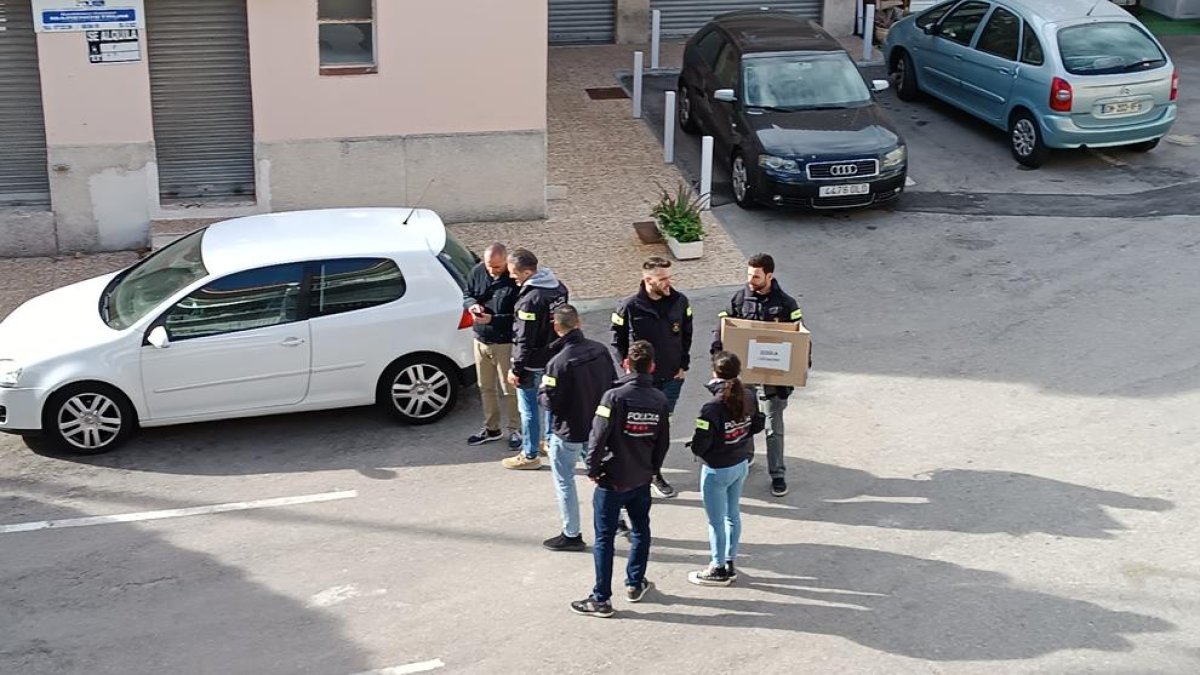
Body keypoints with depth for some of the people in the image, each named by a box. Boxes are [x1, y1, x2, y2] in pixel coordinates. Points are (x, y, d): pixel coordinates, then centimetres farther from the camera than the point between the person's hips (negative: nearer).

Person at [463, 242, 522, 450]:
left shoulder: (515, 279, -20)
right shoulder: (478, 272, -3)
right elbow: (466, 294, 12)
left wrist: (493, 320, -28)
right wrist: (472, 304, -11)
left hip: (505, 343, -6)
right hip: (481, 340, 6)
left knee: (509, 389, 4)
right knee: (486, 387, 18)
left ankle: (515, 430, 21)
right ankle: (491, 429, 33)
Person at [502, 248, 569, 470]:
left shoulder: (530, 299, -27)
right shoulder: (557, 287, -1)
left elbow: (524, 340, -24)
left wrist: (516, 368, -15)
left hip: (533, 364, -8)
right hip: (555, 358, 9)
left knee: (529, 409, 5)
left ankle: (529, 455, 16)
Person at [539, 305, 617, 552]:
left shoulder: (559, 362, -26)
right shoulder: (600, 350, -7)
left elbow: (551, 402, -21)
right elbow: (613, 385, 3)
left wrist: (542, 390, -1)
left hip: (568, 432, -6)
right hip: (597, 426, 6)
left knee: (564, 481, 10)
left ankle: (571, 535, 17)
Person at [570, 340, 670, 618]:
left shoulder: (614, 397, -18)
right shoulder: (660, 400, -2)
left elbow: (598, 437, -19)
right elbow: (663, 442, 6)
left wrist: (592, 469, -5)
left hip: (612, 480, -5)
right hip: (642, 479, 5)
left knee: (604, 538, 3)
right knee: (641, 530, 22)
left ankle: (601, 599, 6)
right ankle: (635, 584, 34)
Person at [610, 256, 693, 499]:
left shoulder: (680, 302, -6)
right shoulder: (629, 306, -15)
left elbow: (687, 334, 9)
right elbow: (618, 340, -2)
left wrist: (684, 364, 6)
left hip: (672, 378, 3)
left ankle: (653, 472, 27)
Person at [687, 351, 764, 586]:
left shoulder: (712, 408, -28)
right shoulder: (748, 398, -8)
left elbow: (699, 446, -24)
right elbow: (758, 425, 8)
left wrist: (696, 449, -3)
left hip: (717, 470, -7)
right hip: (741, 464, 7)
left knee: (716, 521, 9)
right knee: (733, 515, 20)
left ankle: (719, 570, 22)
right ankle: (730, 564, 33)